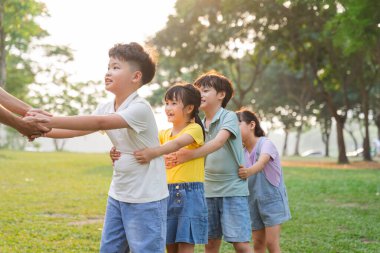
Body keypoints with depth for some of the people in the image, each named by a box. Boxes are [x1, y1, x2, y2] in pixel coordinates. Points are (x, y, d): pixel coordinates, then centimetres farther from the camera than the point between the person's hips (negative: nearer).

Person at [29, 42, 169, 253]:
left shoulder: (140, 108, -21)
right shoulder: (106, 108, 6)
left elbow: (100, 123, -33)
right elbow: (78, 130, 1)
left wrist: (50, 121, -36)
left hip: (146, 200, -8)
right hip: (118, 195, 8)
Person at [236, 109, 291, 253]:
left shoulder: (265, 143, -15)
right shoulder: (242, 152, 5)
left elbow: (262, 163, -36)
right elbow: (239, 174, 3)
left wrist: (249, 171, -57)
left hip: (272, 199, -6)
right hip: (254, 202, 6)